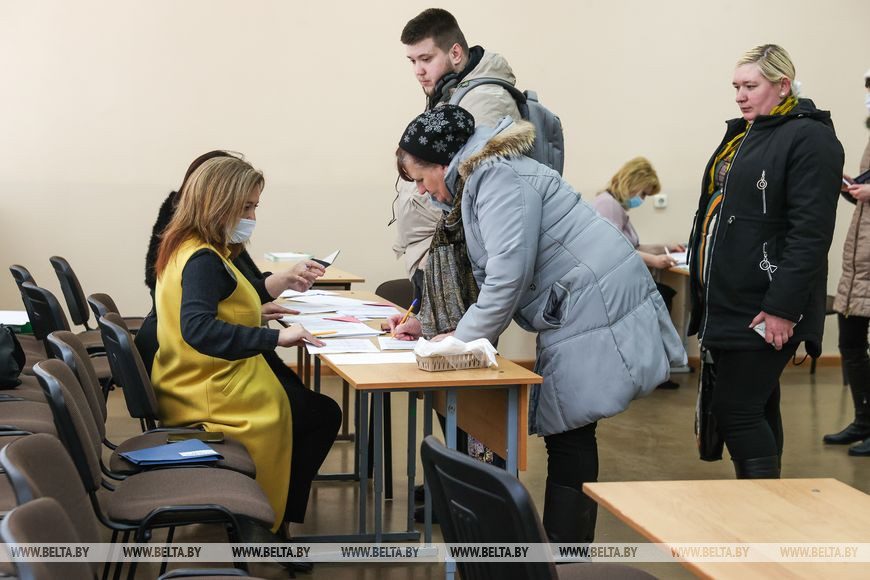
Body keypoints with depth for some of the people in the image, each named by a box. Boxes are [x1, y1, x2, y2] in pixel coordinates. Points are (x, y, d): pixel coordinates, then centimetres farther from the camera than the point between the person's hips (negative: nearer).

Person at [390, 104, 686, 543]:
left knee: (568, 438, -6)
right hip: (574, 316, 10)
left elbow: (509, 273, -23)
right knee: (566, 437, 10)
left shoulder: (498, 176, -13)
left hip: (597, 313, -10)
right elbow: (484, 282, 23)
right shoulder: (477, 185, 20)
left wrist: (461, 339, -12)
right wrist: (429, 326, 12)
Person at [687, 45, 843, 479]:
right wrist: (703, 288, 20)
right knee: (756, 410, 14)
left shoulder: (809, 139, -11)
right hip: (727, 304, 9)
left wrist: (783, 308, -22)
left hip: (764, 311, -9)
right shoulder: (741, 135, 17)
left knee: (735, 411, -9)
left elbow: (811, 232, -18)